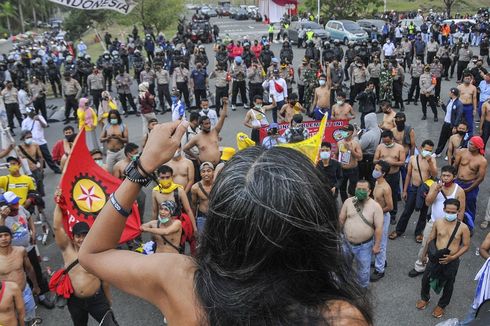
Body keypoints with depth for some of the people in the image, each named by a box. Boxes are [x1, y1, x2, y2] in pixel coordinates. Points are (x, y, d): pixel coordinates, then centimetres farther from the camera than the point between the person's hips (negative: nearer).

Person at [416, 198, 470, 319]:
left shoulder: (463, 227, -16)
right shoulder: (438, 222, -9)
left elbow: (466, 246, -8)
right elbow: (431, 239, 4)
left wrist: (453, 257, -18)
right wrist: (424, 253, 12)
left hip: (452, 261, -2)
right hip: (435, 258, 2)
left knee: (448, 284, 18)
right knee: (426, 279, 17)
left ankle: (441, 305, 44)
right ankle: (424, 298, 47)